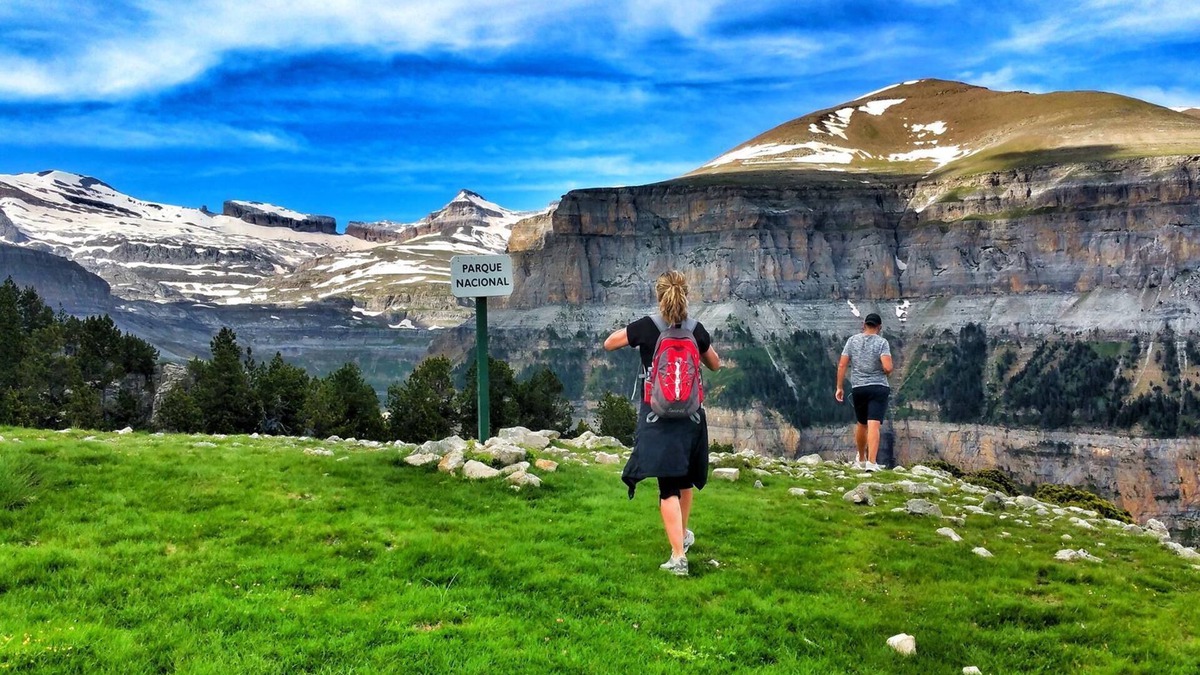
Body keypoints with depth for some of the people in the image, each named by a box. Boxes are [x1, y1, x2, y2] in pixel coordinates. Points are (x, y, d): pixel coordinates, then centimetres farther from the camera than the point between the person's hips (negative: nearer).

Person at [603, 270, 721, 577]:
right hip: (691, 415, 3)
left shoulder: (646, 327, -10)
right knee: (685, 478, 22)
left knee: (668, 487, -4)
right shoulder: (696, 329, -2)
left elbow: (609, 344, 5)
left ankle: (678, 556, -10)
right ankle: (683, 535, 42)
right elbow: (715, 364, 14)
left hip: (657, 417, -3)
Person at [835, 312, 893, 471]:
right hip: (879, 387, -3)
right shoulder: (882, 342, -5)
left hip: (858, 388, 3)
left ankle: (861, 460, 33)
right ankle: (871, 462, -18)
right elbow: (887, 367, -16)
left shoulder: (852, 340, 5)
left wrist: (839, 387, 6)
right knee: (874, 425, -9)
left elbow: (842, 365, 0)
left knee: (861, 424, 20)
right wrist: (886, 373, 7)